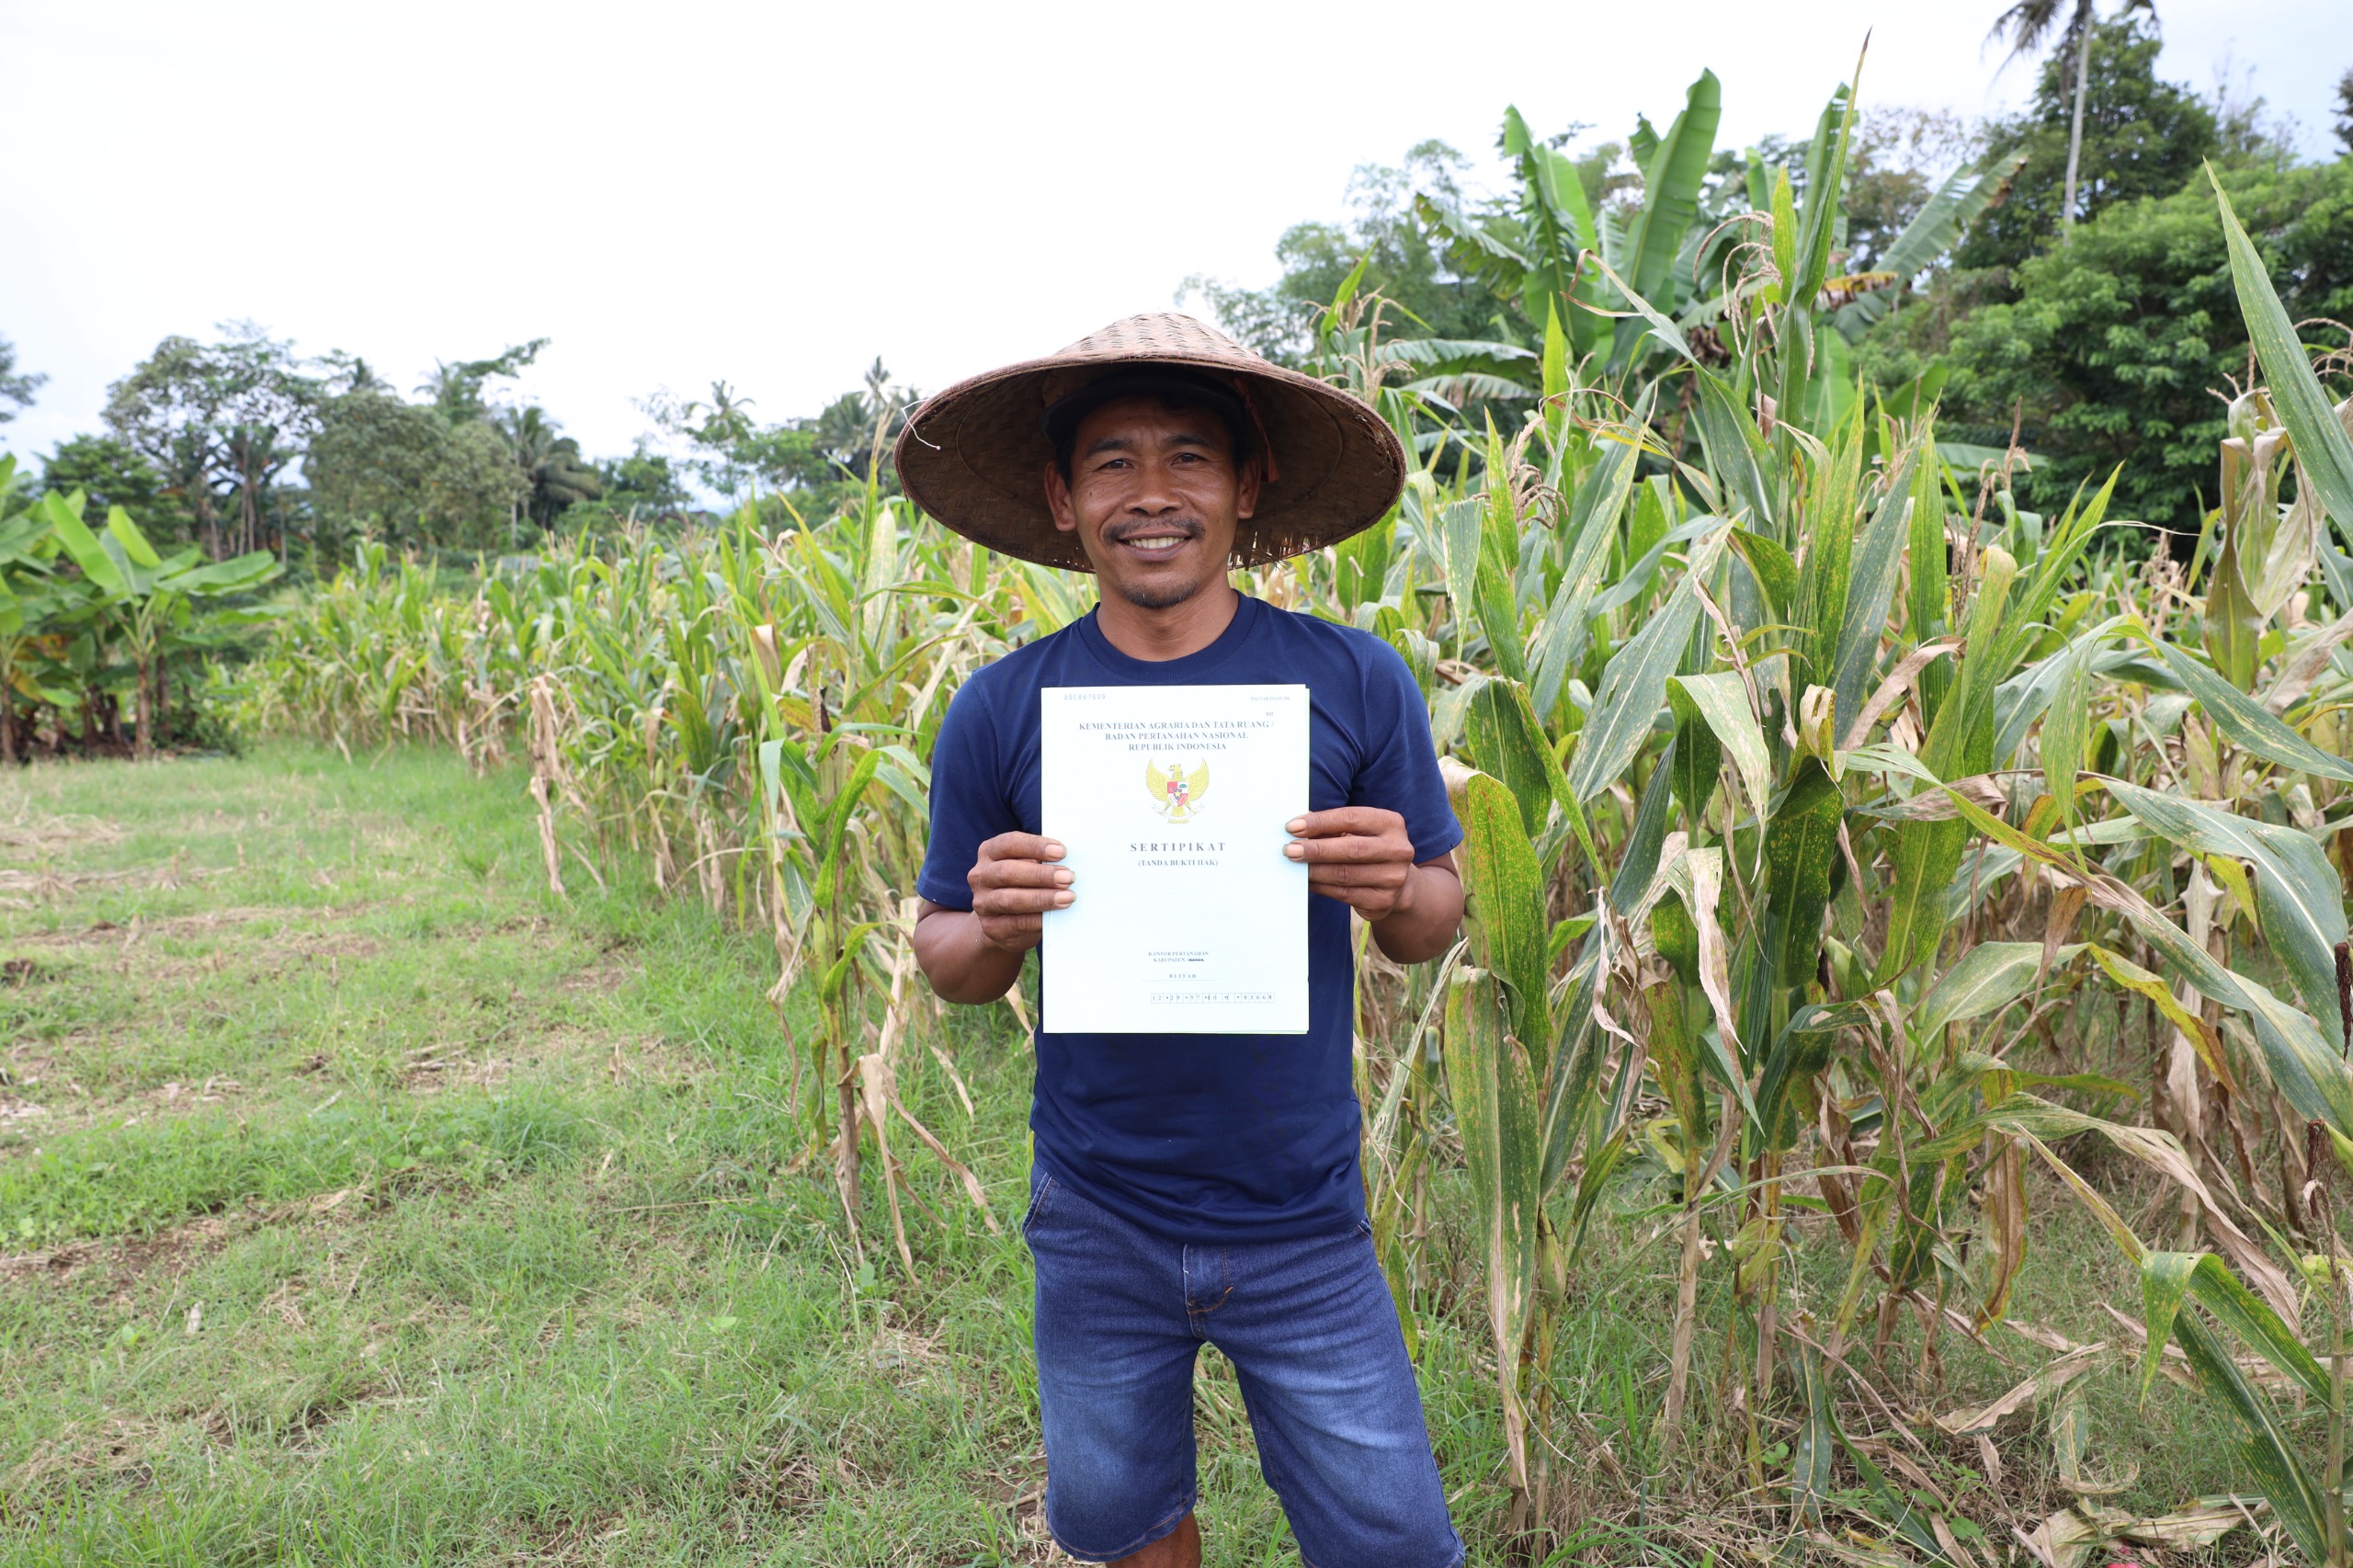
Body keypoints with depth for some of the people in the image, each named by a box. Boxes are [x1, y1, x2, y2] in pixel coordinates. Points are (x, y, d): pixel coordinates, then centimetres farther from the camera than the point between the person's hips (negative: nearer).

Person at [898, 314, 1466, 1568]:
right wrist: (997, 928, -22)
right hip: (1097, 1222, 2)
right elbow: (947, 961, 1)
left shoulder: (1353, 681, -10)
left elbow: (1433, 925, 0)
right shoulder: (1001, 709, -9)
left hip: (1303, 1226, -1)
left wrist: (1397, 890, -23)